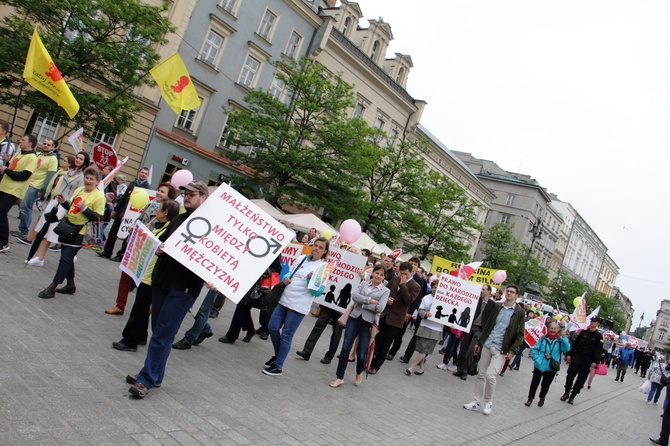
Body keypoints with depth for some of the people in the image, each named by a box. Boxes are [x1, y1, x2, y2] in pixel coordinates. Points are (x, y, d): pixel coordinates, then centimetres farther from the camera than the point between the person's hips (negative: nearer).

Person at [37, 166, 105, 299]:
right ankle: (70, 285, 30)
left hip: (79, 232, -8)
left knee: (66, 258, -7)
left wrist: (84, 208, -27)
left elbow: (98, 218, -18)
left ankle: (52, 288, 0)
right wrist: (63, 202, 2)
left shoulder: (99, 197, -14)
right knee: (66, 257, 16)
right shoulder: (79, 190, 8)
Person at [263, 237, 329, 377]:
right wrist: (285, 278, -3)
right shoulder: (302, 258, 9)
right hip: (284, 300, 6)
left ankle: (278, 367, 13)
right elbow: (290, 273, 19)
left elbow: (318, 292, -9)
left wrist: (311, 279, -23)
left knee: (286, 335, 0)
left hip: (299, 306, -6)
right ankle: (277, 355, 31)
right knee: (273, 328, 8)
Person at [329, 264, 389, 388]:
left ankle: (359, 373, 32)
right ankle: (339, 377, 7)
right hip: (354, 318, 2)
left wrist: (362, 303, -9)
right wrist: (370, 300, -15)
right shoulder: (363, 283, 9)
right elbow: (354, 295, -8)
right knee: (345, 347, -4)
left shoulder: (385, 291, 2)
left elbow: (379, 308, -11)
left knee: (361, 353, 1)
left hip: (368, 322, -2)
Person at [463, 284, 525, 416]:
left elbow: (520, 334, -3)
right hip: (487, 345, 4)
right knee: (481, 374, 6)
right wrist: (480, 342, 14)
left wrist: (512, 351, -11)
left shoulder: (519, 312, -3)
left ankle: (488, 402, 8)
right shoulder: (497, 306, 8)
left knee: (490, 375, -13)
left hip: (501, 349, -4)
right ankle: (477, 401, 17)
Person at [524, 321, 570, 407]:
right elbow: (535, 349, 0)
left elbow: (566, 349, -21)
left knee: (546, 384, 15)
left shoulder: (560, 341, -4)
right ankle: (530, 398, 22)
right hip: (540, 366, 0)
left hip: (551, 368, 0)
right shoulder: (543, 338, -3)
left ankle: (542, 399, 38)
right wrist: (536, 359, -12)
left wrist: (564, 337, -28)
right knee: (534, 382, 6)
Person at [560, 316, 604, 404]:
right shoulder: (583, 332, 8)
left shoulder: (599, 336, 0)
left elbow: (598, 350, -7)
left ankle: (572, 396, 14)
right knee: (570, 375, -8)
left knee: (581, 379, 3)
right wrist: (570, 354, 6)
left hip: (587, 361, -2)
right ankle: (566, 393, 6)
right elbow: (575, 343, 11)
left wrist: (595, 361, -18)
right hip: (577, 356, 2)